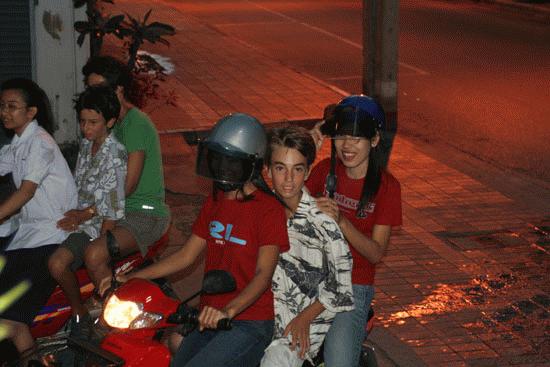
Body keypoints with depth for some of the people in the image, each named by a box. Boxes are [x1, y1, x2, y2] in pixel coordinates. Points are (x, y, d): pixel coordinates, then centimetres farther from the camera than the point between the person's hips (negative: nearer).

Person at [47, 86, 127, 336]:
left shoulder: (114, 155, -19)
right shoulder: (86, 144, 8)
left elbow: (113, 211, -19)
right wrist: (74, 214, 7)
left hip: (96, 225, -9)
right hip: (77, 217, 9)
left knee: (58, 263, -28)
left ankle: (79, 313, -8)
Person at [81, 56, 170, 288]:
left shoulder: (136, 124, -16)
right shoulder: (116, 122, 16)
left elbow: (127, 185, -20)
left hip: (146, 214, -10)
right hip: (120, 209, 10)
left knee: (94, 255, -31)